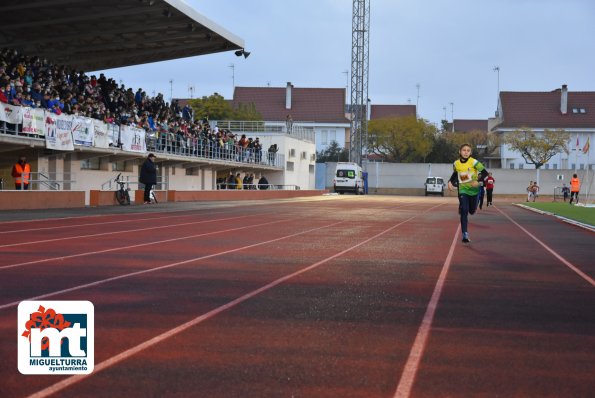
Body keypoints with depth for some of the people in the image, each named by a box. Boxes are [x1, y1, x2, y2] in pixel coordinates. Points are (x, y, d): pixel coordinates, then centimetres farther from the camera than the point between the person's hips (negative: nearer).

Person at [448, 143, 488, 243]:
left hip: (473, 189, -1)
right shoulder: (456, 164, -4)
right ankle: (465, 234, -12)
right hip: (463, 190, 1)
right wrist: (450, 182, -2)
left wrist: (478, 181, -30)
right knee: (464, 211, -13)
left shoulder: (474, 162, -15)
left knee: (471, 211, 9)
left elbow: (485, 173, -15)